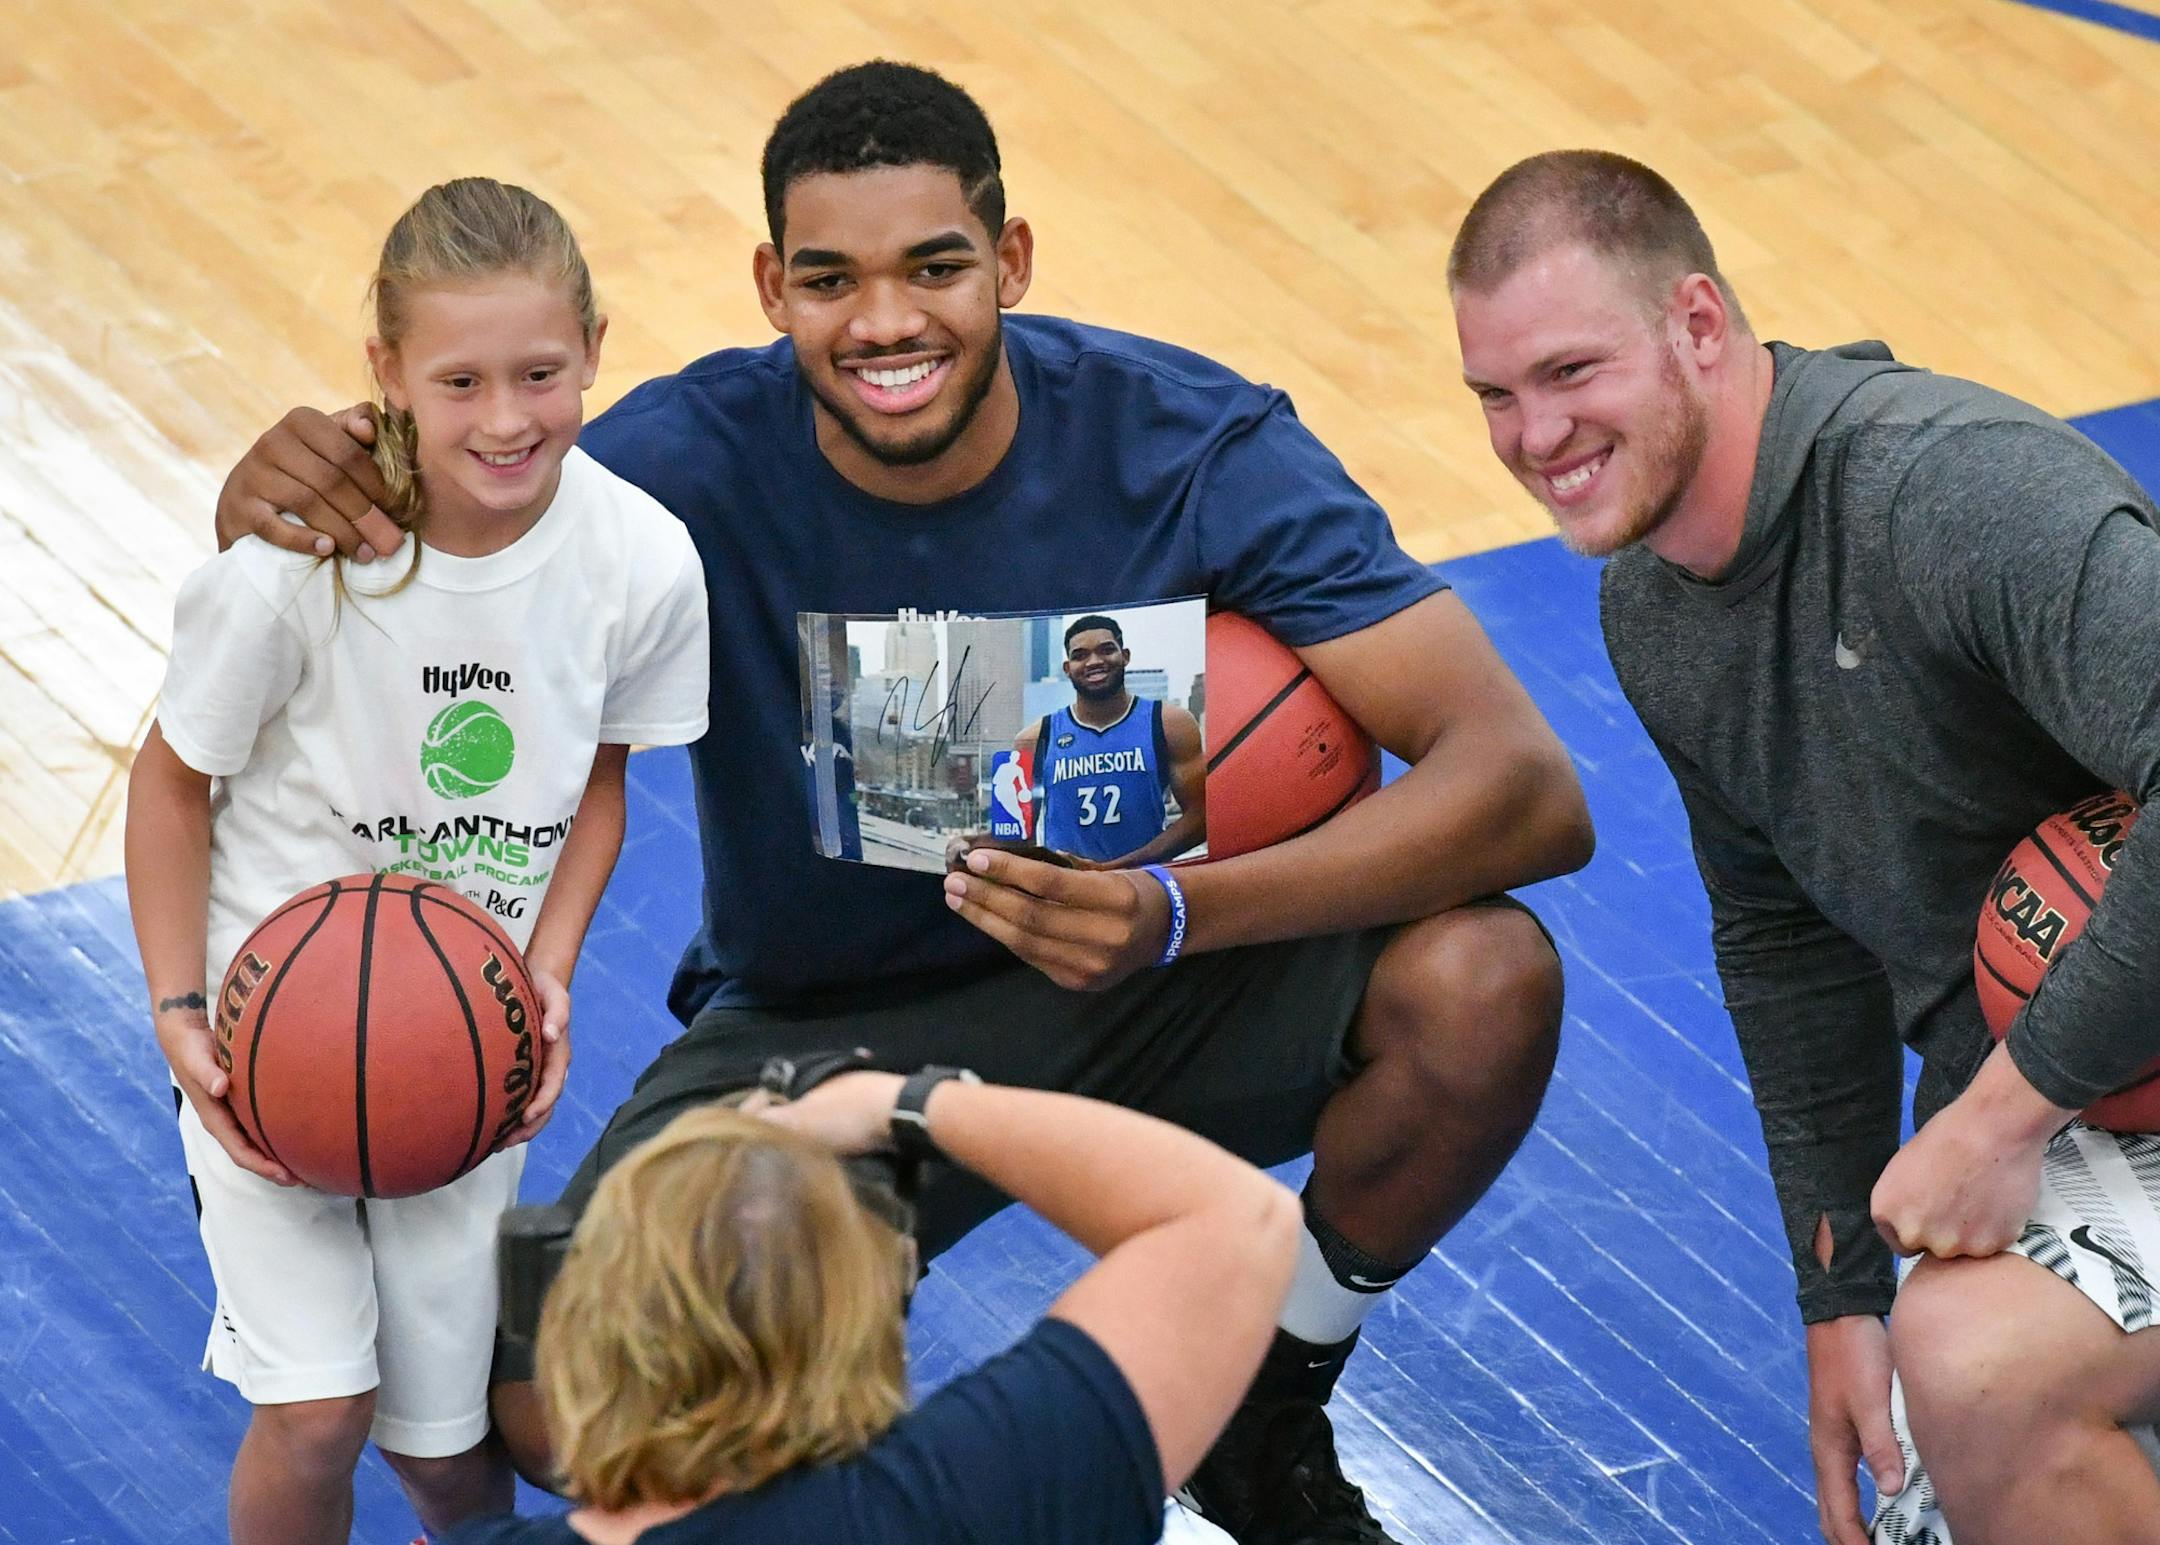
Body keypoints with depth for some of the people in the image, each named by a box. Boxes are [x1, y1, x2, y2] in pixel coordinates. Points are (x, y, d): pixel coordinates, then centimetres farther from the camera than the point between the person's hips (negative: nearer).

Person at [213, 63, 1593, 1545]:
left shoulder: (1193, 447, -21)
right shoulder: (696, 464, -19)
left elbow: (1527, 786, -28)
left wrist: (1181, 912, -44)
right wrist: (279, 504, -42)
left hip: (1135, 984, 1)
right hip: (818, 1022, 0)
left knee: (1483, 982, -30)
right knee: (557, 1401, -27)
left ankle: (1273, 1426, 1)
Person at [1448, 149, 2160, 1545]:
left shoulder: (1956, 488, -26)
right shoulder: (1652, 608, 5)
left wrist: (2005, 1111, -30)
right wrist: (1842, 1294, 10)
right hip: (2013, 1111, 9)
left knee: (1977, 1358, -36)